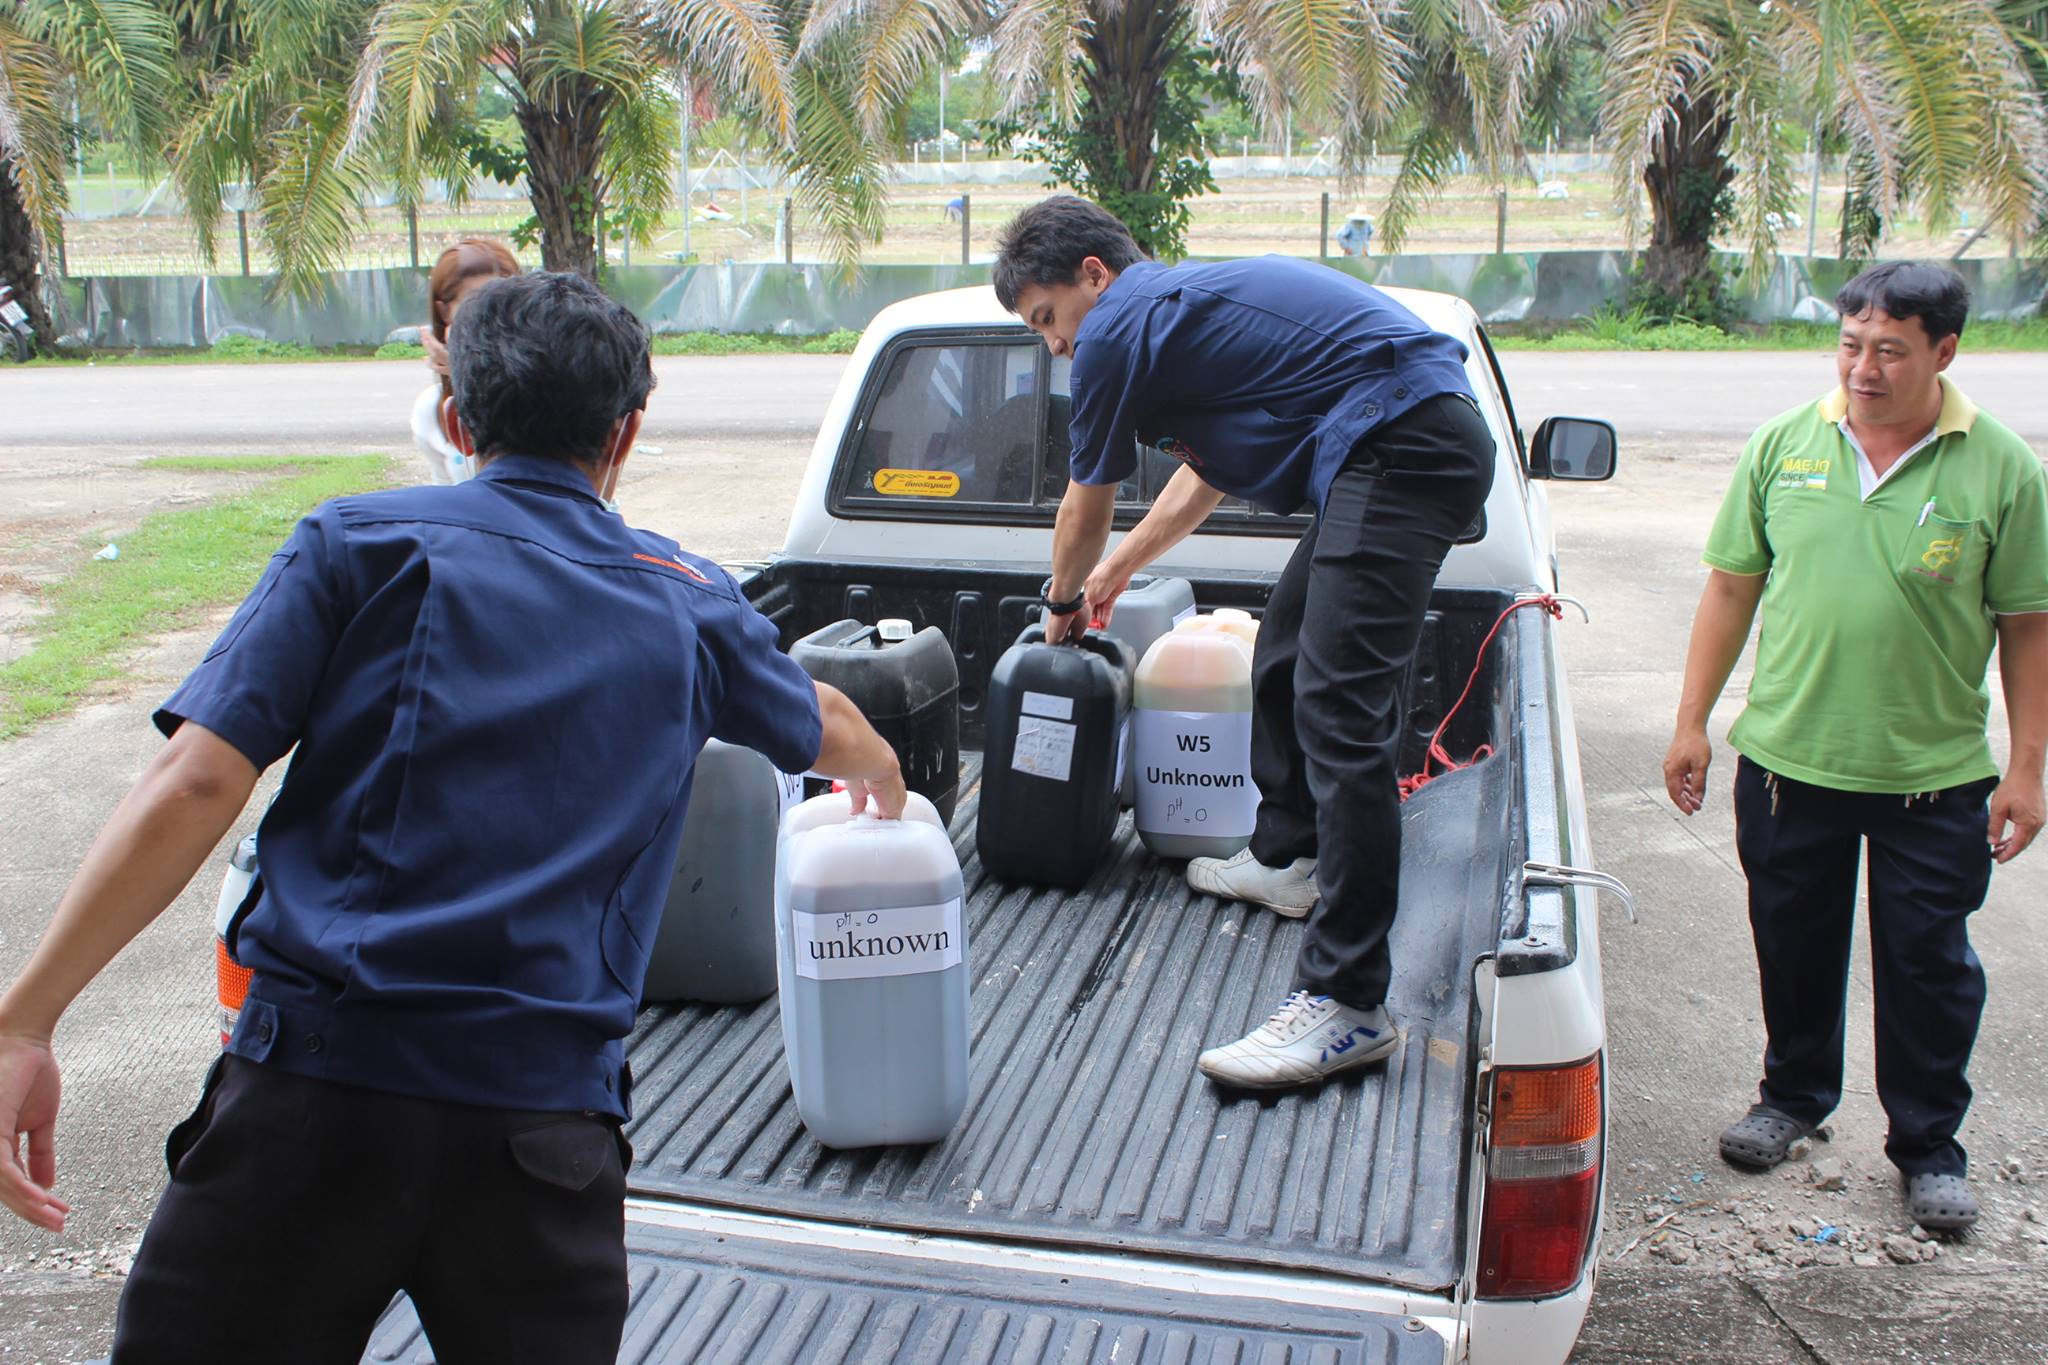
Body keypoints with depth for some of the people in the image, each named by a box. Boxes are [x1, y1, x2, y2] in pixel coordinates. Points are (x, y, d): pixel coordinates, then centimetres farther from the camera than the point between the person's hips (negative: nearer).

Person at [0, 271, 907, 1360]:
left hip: (313, 1079, -1)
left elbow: (192, 786, -7)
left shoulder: (360, 544, 5)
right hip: (541, 1123, 2)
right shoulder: (691, 604, 13)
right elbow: (827, 728, 33)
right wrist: (883, 781, 56)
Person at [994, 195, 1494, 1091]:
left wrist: (1064, 601, 28)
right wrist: (1116, 571, 46)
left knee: (1338, 710, -17)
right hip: (1432, 436, 11)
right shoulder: (1182, 300, 26)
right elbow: (1206, 470, 38)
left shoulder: (1119, 326, -4)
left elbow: (1087, 509, 9)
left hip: (1397, 443, -11)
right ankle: (1287, 858, 39)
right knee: (1287, 656, 22)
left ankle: (1347, 1002, -19)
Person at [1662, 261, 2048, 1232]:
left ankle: (1929, 1145, 29)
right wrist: (1693, 722, 4)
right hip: (1787, 757, 2)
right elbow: (1732, 587, 5)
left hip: (1936, 776, -2)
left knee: (1927, 966, 10)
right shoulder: (1784, 446, -1)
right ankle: (1795, 1094, 40)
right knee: (1793, 944, 17)